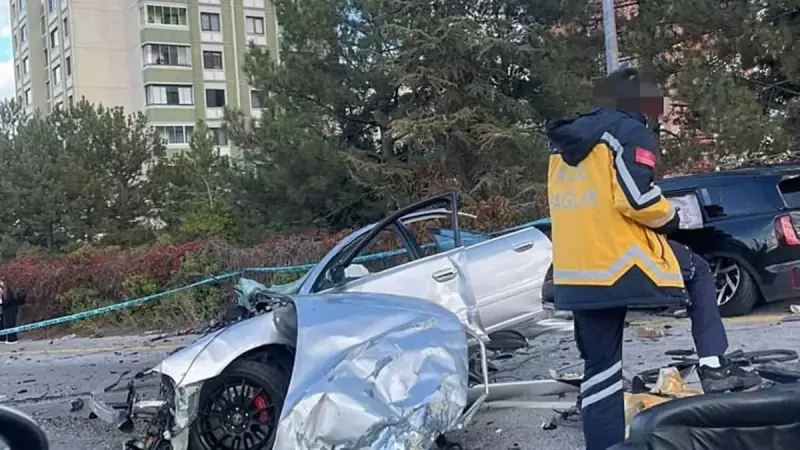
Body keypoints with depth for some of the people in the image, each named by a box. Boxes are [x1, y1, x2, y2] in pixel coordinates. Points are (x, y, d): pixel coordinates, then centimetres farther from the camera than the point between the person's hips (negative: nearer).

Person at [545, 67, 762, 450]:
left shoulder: (565, 141, 21)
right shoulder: (630, 132, -3)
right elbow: (637, 198, -16)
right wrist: (670, 217, 4)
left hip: (574, 274, 7)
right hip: (623, 260, -6)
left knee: (599, 366, 12)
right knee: (698, 274, 21)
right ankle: (713, 366, 14)